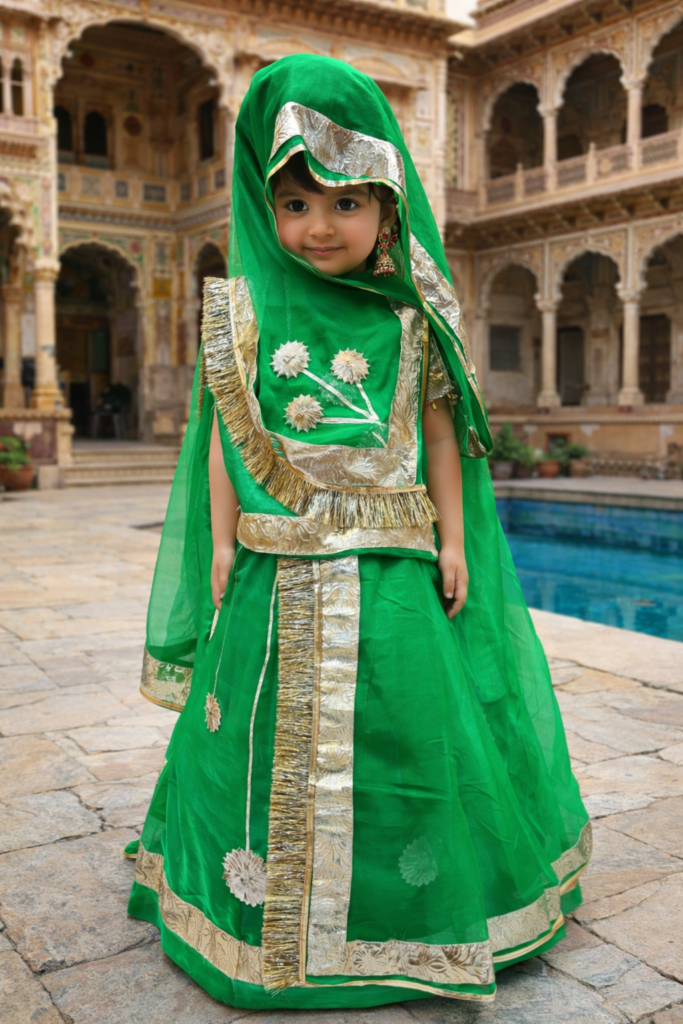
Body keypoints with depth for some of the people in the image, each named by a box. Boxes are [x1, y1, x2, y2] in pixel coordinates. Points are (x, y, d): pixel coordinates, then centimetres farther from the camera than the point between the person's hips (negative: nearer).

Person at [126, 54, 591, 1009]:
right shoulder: (248, 309, 3)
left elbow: (441, 434, 5)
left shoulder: (412, 320, 3)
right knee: (271, 732, 8)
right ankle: (264, 894, 30)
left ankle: (403, 902, 27)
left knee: (406, 718, 5)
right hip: (278, 568, 1)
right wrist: (223, 539, 1)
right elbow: (227, 433, 4)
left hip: (392, 569, 0)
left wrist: (452, 541, 2)